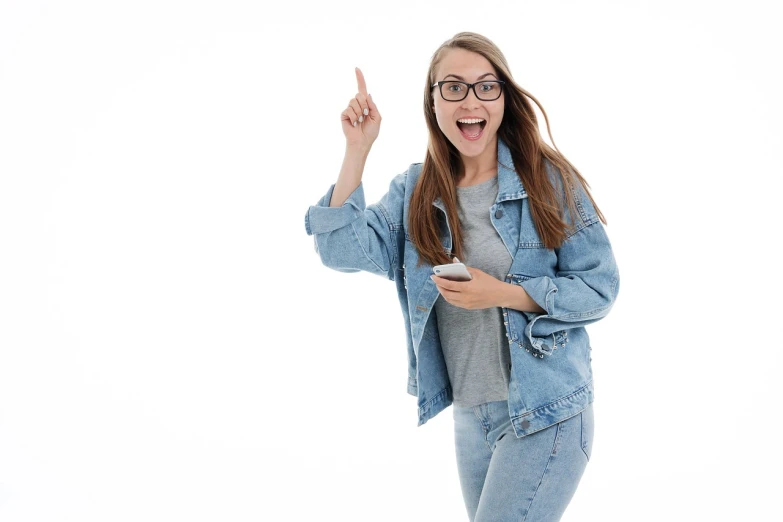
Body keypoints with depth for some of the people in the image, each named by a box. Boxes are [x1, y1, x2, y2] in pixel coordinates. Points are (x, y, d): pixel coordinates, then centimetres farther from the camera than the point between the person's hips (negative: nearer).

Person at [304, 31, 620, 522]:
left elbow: (599, 286, -7)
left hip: (547, 414, -5)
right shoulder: (414, 191, 4)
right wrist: (357, 150, -14)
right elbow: (342, 250, -9)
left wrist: (502, 293, -20)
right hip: (470, 417, 5)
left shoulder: (548, 179, -8)